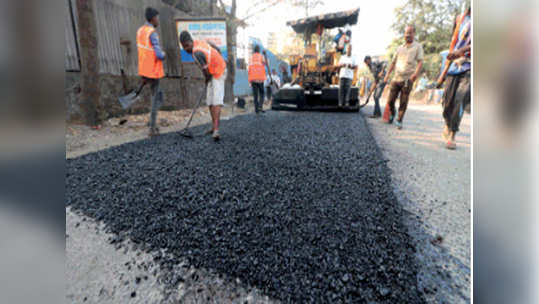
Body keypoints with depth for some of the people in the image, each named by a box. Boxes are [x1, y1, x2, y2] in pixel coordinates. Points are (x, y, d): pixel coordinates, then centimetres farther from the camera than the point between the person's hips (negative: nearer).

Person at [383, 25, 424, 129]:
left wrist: (416, 73, -24)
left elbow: (420, 62, -6)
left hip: (408, 79, -3)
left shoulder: (418, 46, 4)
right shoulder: (400, 48, 16)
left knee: (403, 102, -2)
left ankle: (399, 121, 8)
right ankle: (392, 114, 27)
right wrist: (387, 74, 11)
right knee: (390, 100, 1)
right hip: (396, 78, 3)